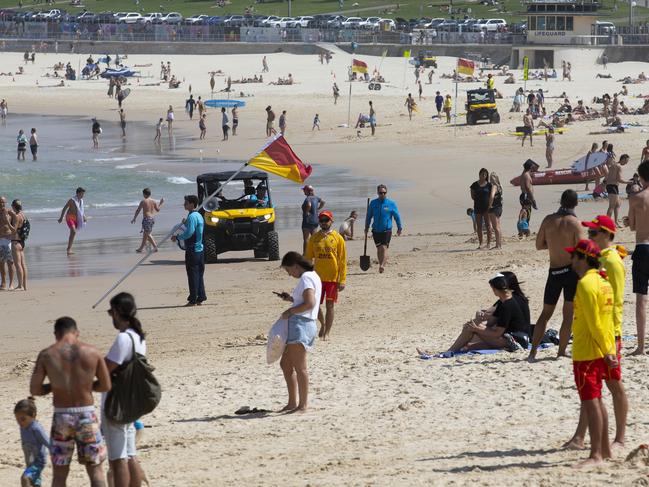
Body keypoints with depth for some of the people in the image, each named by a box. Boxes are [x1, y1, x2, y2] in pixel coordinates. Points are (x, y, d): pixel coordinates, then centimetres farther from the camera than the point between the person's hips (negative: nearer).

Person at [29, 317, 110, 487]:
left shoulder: (46, 355, -4)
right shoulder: (92, 352, -2)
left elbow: (34, 390, -2)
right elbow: (106, 386, 4)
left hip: (61, 417, 0)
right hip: (87, 415, 0)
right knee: (95, 470, 9)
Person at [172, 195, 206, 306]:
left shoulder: (192, 217, -15)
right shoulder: (199, 216, 15)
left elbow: (189, 233, -23)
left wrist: (177, 237, -11)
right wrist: (185, 224, 20)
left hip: (192, 250, -9)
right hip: (200, 249, 9)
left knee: (193, 275, -5)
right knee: (199, 275, 12)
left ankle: (193, 300, -3)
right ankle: (200, 298, 14)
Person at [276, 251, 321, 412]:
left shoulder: (306, 278, -11)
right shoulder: (314, 276, 20)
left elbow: (310, 303, -22)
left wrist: (290, 311, -14)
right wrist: (291, 299, 18)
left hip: (301, 323, -11)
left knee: (299, 367, -8)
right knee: (285, 364, 16)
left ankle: (303, 404, -6)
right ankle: (293, 403, 18)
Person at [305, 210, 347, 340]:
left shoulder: (338, 238, -2)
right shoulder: (314, 238, 6)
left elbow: (342, 261, -3)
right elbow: (308, 258, 11)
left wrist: (342, 280, -8)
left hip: (332, 278, -3)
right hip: (317, 278, 3)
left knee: (329, 306, 1)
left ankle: (327, 333, 9)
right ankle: (323, 323, 30)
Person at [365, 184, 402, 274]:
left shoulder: (391, 204, -2)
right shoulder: (373, 203, 3)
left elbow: (397, 216, 6)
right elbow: (369, 216, 12)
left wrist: (399, 228, 8)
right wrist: (366, 228, 14)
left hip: (387, 230, -2)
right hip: (376, 230, 3)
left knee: (384, 248, -13)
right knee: (379, 249, 7)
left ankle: (382, 265, -17)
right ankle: (381, 264, 19)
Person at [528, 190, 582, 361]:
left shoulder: (548, 220, 1)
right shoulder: (574, 223, -11)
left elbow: (539, 245, 8)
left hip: (554, 271, 4)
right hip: (571, 270, -4)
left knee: (546, 313, 14)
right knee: (568, 314, 3)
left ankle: (533, 352, 9)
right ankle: (561, 352, 0)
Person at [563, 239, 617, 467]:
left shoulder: (586, 284, -17)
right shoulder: (603, 283, 12)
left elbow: (595, 324, -20)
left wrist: (606, 351, -18)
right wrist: (609, 351, 16)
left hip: (586, 352, -10)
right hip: (600, 352, 10)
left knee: (590, 402, -9)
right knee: (596, 401, 17)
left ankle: (596, 455, -10)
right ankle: (605, 449, 23)